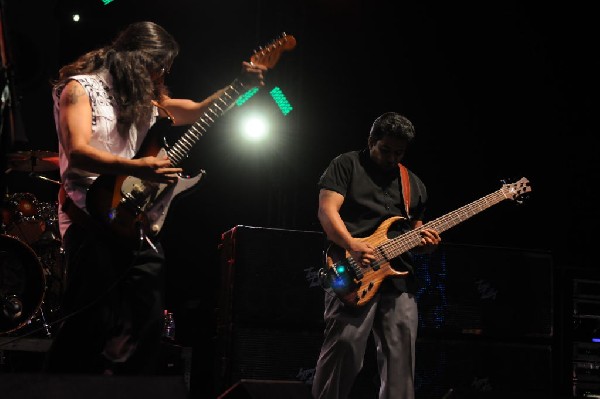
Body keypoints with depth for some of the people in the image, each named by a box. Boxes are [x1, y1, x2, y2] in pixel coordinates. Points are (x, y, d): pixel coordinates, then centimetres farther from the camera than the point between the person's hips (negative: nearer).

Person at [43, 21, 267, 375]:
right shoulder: (81, 88, -6)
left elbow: (195, 112, 18)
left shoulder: (145, 96, 15)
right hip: (93, 215, -8)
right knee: (93, 322, -11)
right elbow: (77, 152, -20)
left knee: (148, 320, 8)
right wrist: (137, 168, -33)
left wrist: (241, 85, 2)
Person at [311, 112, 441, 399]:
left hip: (399, 277, 6)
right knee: (343, 349, -14)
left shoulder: (414, 184, 22)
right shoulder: (347, 165, 5)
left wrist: (425, 243, 2)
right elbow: (327, 210, -6)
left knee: (400, 358, 2)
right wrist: (351, 244, -21)